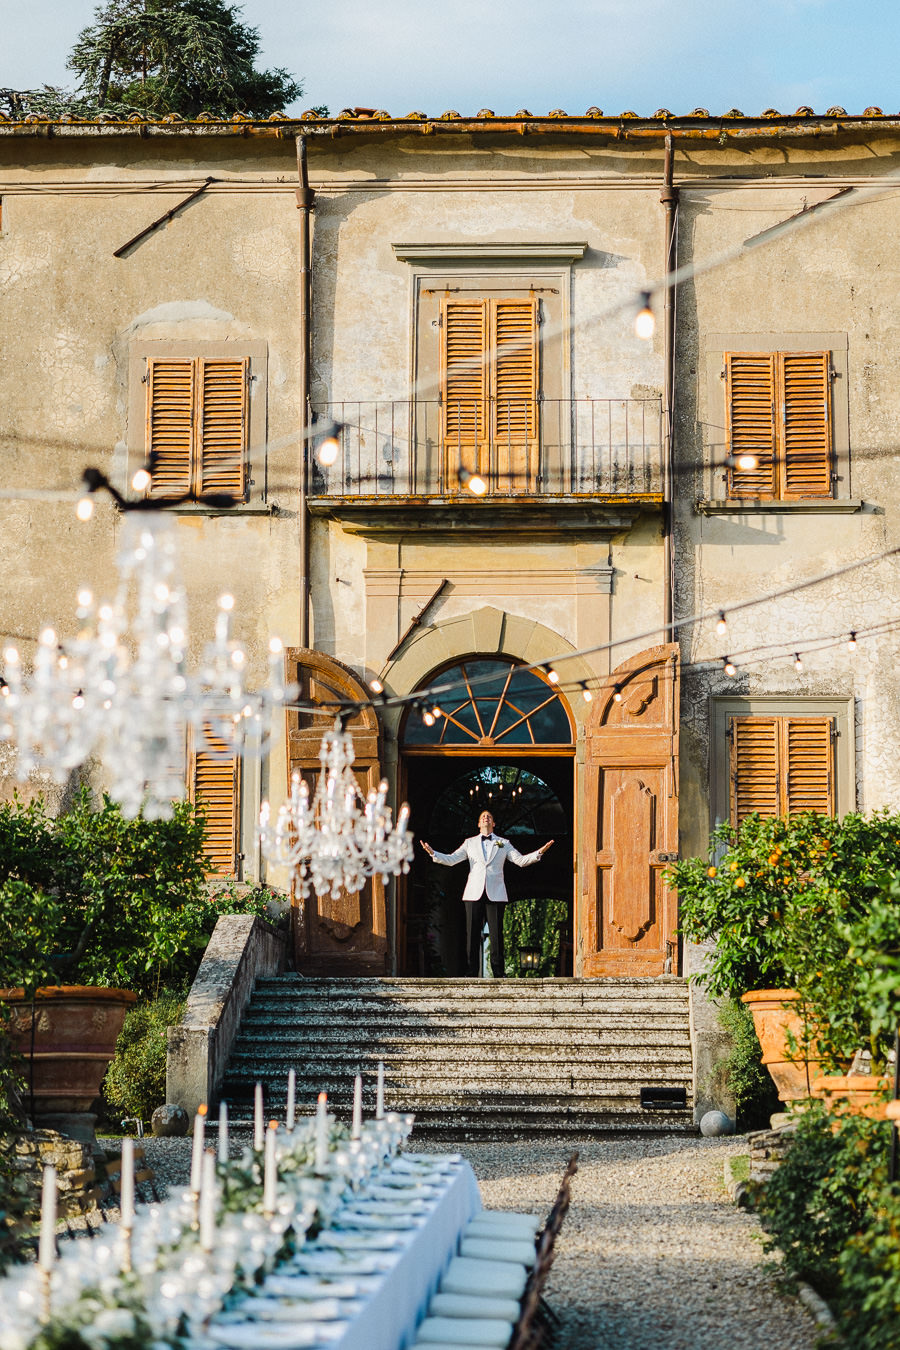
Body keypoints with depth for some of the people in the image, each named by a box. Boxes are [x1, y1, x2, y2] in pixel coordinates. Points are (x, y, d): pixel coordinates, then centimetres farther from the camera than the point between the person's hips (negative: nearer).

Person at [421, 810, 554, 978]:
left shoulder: (504, 844, 15)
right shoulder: (469, 843, 16)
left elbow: (521, 860, 8)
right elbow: (451, 860, 9)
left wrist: (539, 852, -7)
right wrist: (432, 853, -7)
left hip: (495, 894, -1)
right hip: (474, 894, 1)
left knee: (496, 935, -5)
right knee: (472, 935, -2)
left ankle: (498, 974, -2)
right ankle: (471, 973, 0)